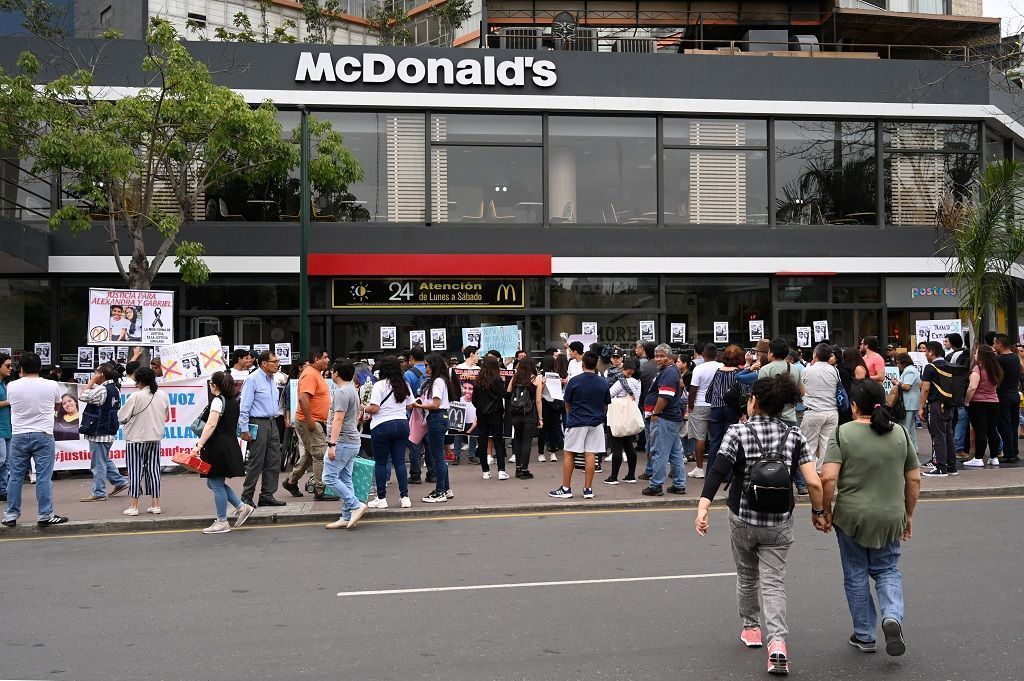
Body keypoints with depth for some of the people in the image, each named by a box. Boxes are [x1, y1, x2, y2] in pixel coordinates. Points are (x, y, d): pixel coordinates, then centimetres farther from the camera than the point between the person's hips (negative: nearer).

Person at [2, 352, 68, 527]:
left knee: (15, 477, 9)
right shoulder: (52, 386, -5)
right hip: (43, 436, -2)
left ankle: (11, 516, 15)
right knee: (44, 477, 0)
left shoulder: (12, 386, -3)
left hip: (18, 436, 2)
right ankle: (45, 516, 1)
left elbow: (11, 403, 14)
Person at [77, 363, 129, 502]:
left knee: (98, 463, -3)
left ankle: (98, 493, 2)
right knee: (104, 460, 22)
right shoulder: (114, 389, 11)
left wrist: (92, 381, -9)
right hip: (108, 431, 10)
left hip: (99, 433, -10)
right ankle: (119, 482, 24)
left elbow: (84, 396, -16)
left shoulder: (102, 390, -19)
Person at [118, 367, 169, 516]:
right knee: (153, 470, 10)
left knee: (135, 472, 2)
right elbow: (166, 415, 13)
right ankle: (156, 505, 12)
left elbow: (122, 417, -9)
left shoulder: (136, 396, -15)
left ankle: (133, 506, 3)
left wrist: (133, 418, 12)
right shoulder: (163, 395, 0)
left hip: (136, 438, -5)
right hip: (155, 438, 5)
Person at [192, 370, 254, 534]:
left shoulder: (218, 401, -12)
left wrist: (199, 445, -26)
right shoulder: (234, 401, 14)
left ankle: (222, 522, 5)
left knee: (216, 483, 0)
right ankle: (242, 507, 12)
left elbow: (211, 424, -22)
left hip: (218, 446, -9)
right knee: (213, 482, 17)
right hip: (231, 445, 9)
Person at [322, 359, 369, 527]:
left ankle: (356, 505, -10)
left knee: (329, 478, -9)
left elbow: (338, 419, -22)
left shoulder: (341, 392, -15)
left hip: (342, 442, -10)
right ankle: (347, 517, 10)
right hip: (353, 442, 10)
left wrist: (332, 444, -24)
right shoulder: (353, 390, 17)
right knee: (345, 479, 10)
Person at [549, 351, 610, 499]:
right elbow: (606, 406, 11)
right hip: (596, 423, 3)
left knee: (569, 454, 5)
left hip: (576, 422, -3)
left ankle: (566, 488, 6)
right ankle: (588, 489, 5)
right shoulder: (603, 383, 2)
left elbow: (567, 404, 3)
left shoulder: (574, 381, -7)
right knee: (590, 455, 4)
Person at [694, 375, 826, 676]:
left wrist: (703, 507, -27)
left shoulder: (737, 433, -9)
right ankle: (777, 641, -13)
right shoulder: (794, 436, -3)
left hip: (742, 518, -1)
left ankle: (751, 628, 38)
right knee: (774, 582, 5)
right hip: (779, 522, 1)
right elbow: (814, 483, -9)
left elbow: (717, 472, -22)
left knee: (747, 575, 21)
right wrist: (818, 512, 6)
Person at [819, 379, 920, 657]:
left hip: (851, 517, -2)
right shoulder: (901, 434, 1)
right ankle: (893, 617, -6)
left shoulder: (843, 433, -9)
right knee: (887, 571, 17)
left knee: (856, 575, 11)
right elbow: (914, 479, 4)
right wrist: (908, 514, 14)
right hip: (890, 518, 2)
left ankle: (864, 636, 18)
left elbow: (828, 478, -16)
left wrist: (826, 511, -4)